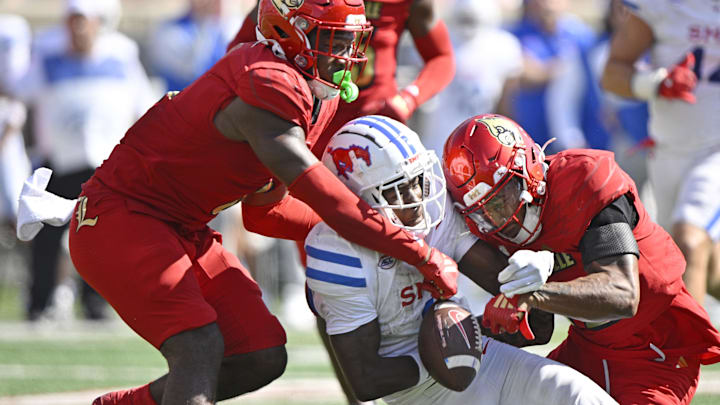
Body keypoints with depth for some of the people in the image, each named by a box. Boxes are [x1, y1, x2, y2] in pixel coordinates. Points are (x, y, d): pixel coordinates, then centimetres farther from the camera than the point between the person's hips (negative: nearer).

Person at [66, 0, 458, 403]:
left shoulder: (320, 98, 6)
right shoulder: (269, 87, -25)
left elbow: (263, 212, 11)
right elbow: (325, 199, -28)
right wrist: (423, 255, -24)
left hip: (181, 232, 10)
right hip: (119, 219, -10)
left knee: (262, 358, 3)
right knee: (199, 347, -25)